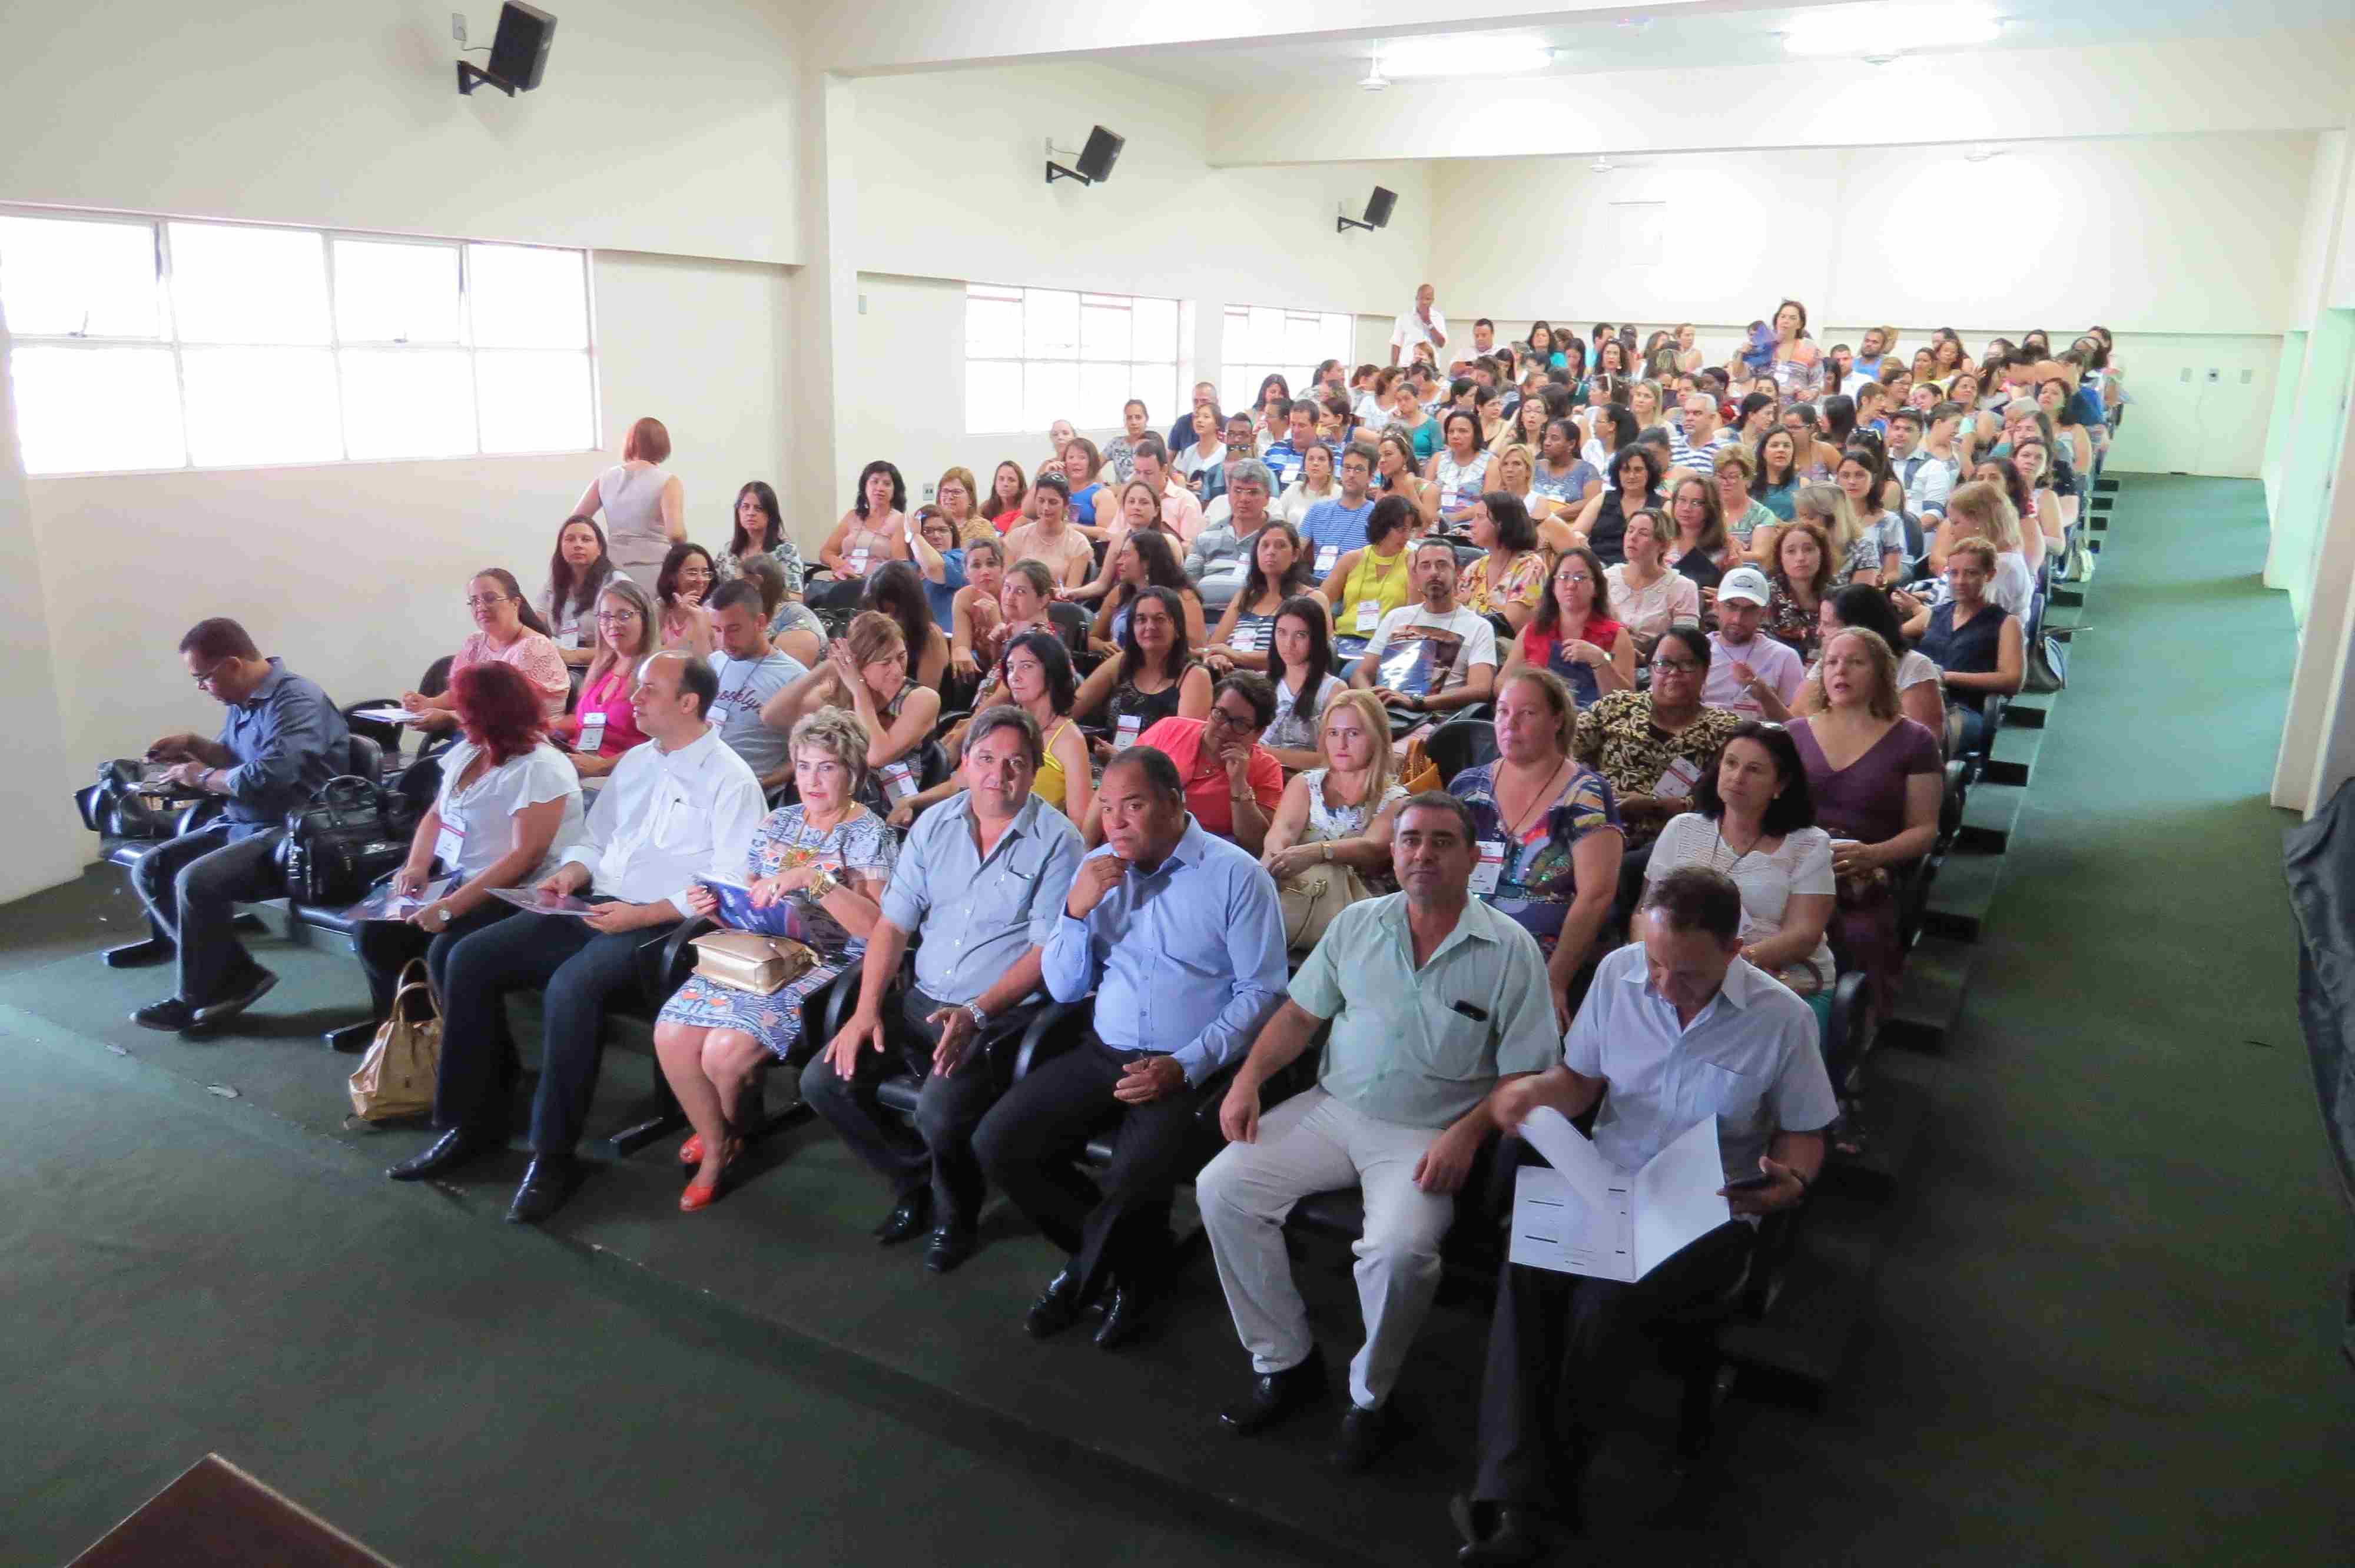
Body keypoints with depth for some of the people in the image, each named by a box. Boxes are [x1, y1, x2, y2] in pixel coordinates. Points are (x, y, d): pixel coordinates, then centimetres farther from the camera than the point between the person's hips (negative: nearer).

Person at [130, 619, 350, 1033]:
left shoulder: (297, 701, -19)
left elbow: (266, 777, -30)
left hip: (291, 835, -10)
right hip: (239, 824, 10)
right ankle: (235, 974, -1)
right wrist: (194, 743, 8)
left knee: (196, 881, -26)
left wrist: (202, 777, -12)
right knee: (149, 870, -1)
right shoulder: (242, 701, 10)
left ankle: (196, 997, -4)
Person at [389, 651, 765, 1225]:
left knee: (571, 985, -34)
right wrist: (569, 872, 2)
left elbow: (730, 887, -15)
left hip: (663, 926, -8)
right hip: (594, 909, 8)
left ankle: (553, 1155, -18)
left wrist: (642, 915, -22)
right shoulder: (635, 762, 17)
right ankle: (472, 1122, 5)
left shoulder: (730, 780, -8)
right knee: (471, 958, -7)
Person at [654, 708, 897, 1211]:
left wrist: (814, 879, -25)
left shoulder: (868, 834, -3)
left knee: (726, 1050, -24)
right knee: (671, 1036, -18)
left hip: (828, 964, -5)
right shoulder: (776, 824, 15)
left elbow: (876, 925, -16)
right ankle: (716, 1144, 9)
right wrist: (715, 907, -3)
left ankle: (726, 1130, 14)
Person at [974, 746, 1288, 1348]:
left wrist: (1187, 1066, -18)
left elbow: (1262, 991, -8)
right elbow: (1063, 988, 8)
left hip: (1191, 1066, -5)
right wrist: (1077, 911, -10)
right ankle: (1129, 1265, 10)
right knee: (997, 1143, -11)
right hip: (1104, 1052, 6)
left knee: (1133, 1179, -30)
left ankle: (1093, 1270, 9)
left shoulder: (1236, 876, -7)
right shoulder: (1098, 869, 8)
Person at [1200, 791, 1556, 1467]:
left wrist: (1467, 1133, -20)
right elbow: (1301, 1012, 11)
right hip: (1332, 1107, 4)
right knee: (1221, 1189, -12)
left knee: (1400, 1247, -31)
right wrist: (1249, 1078, -3)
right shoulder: (1356, 924, 8)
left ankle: (1370, 1397, -1)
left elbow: (1525, 1074, -5)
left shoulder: (1509, 949, -4)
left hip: (1428, 1134, -4)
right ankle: (1285, 1362, 4)